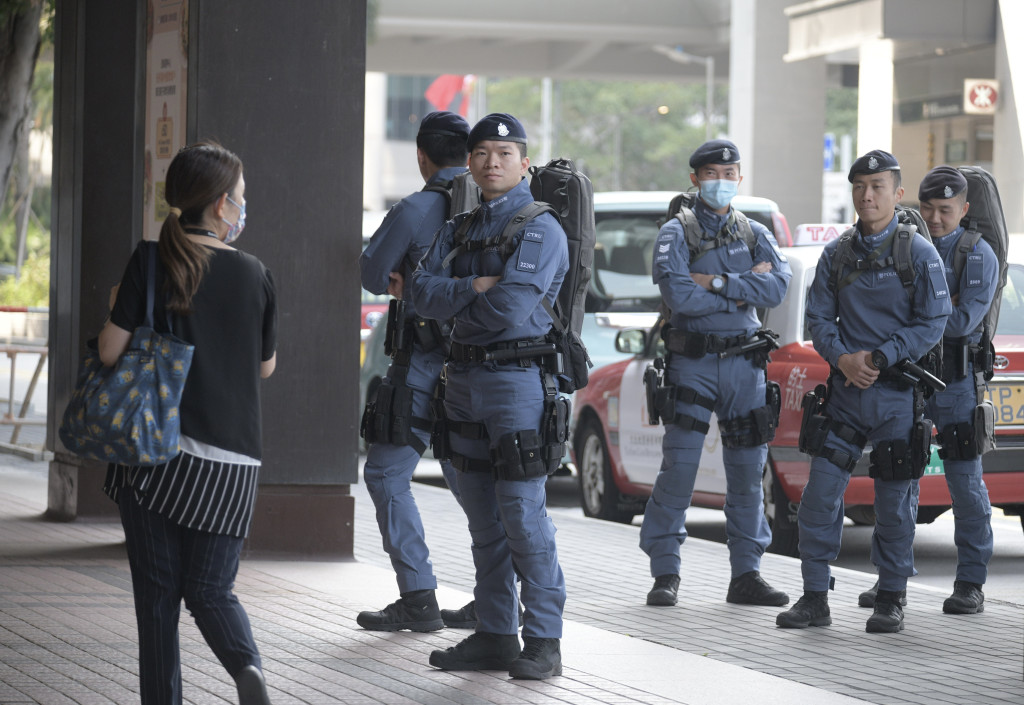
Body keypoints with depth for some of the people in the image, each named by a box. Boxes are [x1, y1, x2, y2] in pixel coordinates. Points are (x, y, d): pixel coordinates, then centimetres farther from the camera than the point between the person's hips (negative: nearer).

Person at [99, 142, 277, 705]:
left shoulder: (151, 262, -4)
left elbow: (111, 349, -7)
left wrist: (116, 309, 12)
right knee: (210, 591, 8)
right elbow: (266, 366, 13)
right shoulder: (254, 275, 2)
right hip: (230, 458, 1)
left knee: (157, 593, 8)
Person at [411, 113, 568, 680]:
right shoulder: (458, 229, 16)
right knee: (484, 520, 10)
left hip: (516, 376, -7)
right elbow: (423, 292, 1)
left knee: (522, 515, -10)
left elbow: (512, 308, -18)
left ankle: (543, 640, -6)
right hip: (464, 378, 7)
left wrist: (455, 303, -2)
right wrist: (473, 289, -15)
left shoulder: (540, 229, -7)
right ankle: (495, 635, 16)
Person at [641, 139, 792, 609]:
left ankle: (746, 575, 11)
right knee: (678, 469, -9)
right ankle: (665, 574, -2)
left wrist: (719, 283, -15)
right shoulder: (677, 234, 0)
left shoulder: (755, 234, 11)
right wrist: (744, 288, -10)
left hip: (745, 363, 4)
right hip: (692, 362, -4)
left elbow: (777, 286, -7)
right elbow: (678, 295, -17)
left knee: (748, 474, 5)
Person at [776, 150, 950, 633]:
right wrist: (843, 358, -12)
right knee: (820, 494, -3)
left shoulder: (919, 253, -3)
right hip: (844, 392, 3)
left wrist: (879, 358, -15)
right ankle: (815, 598, 5)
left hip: (898, 393, -3)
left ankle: (890, 601, 16)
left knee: (894, 501, 4)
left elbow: (932, 323, -7)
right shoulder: (836, 254, 8)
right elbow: (819, 317, 8)